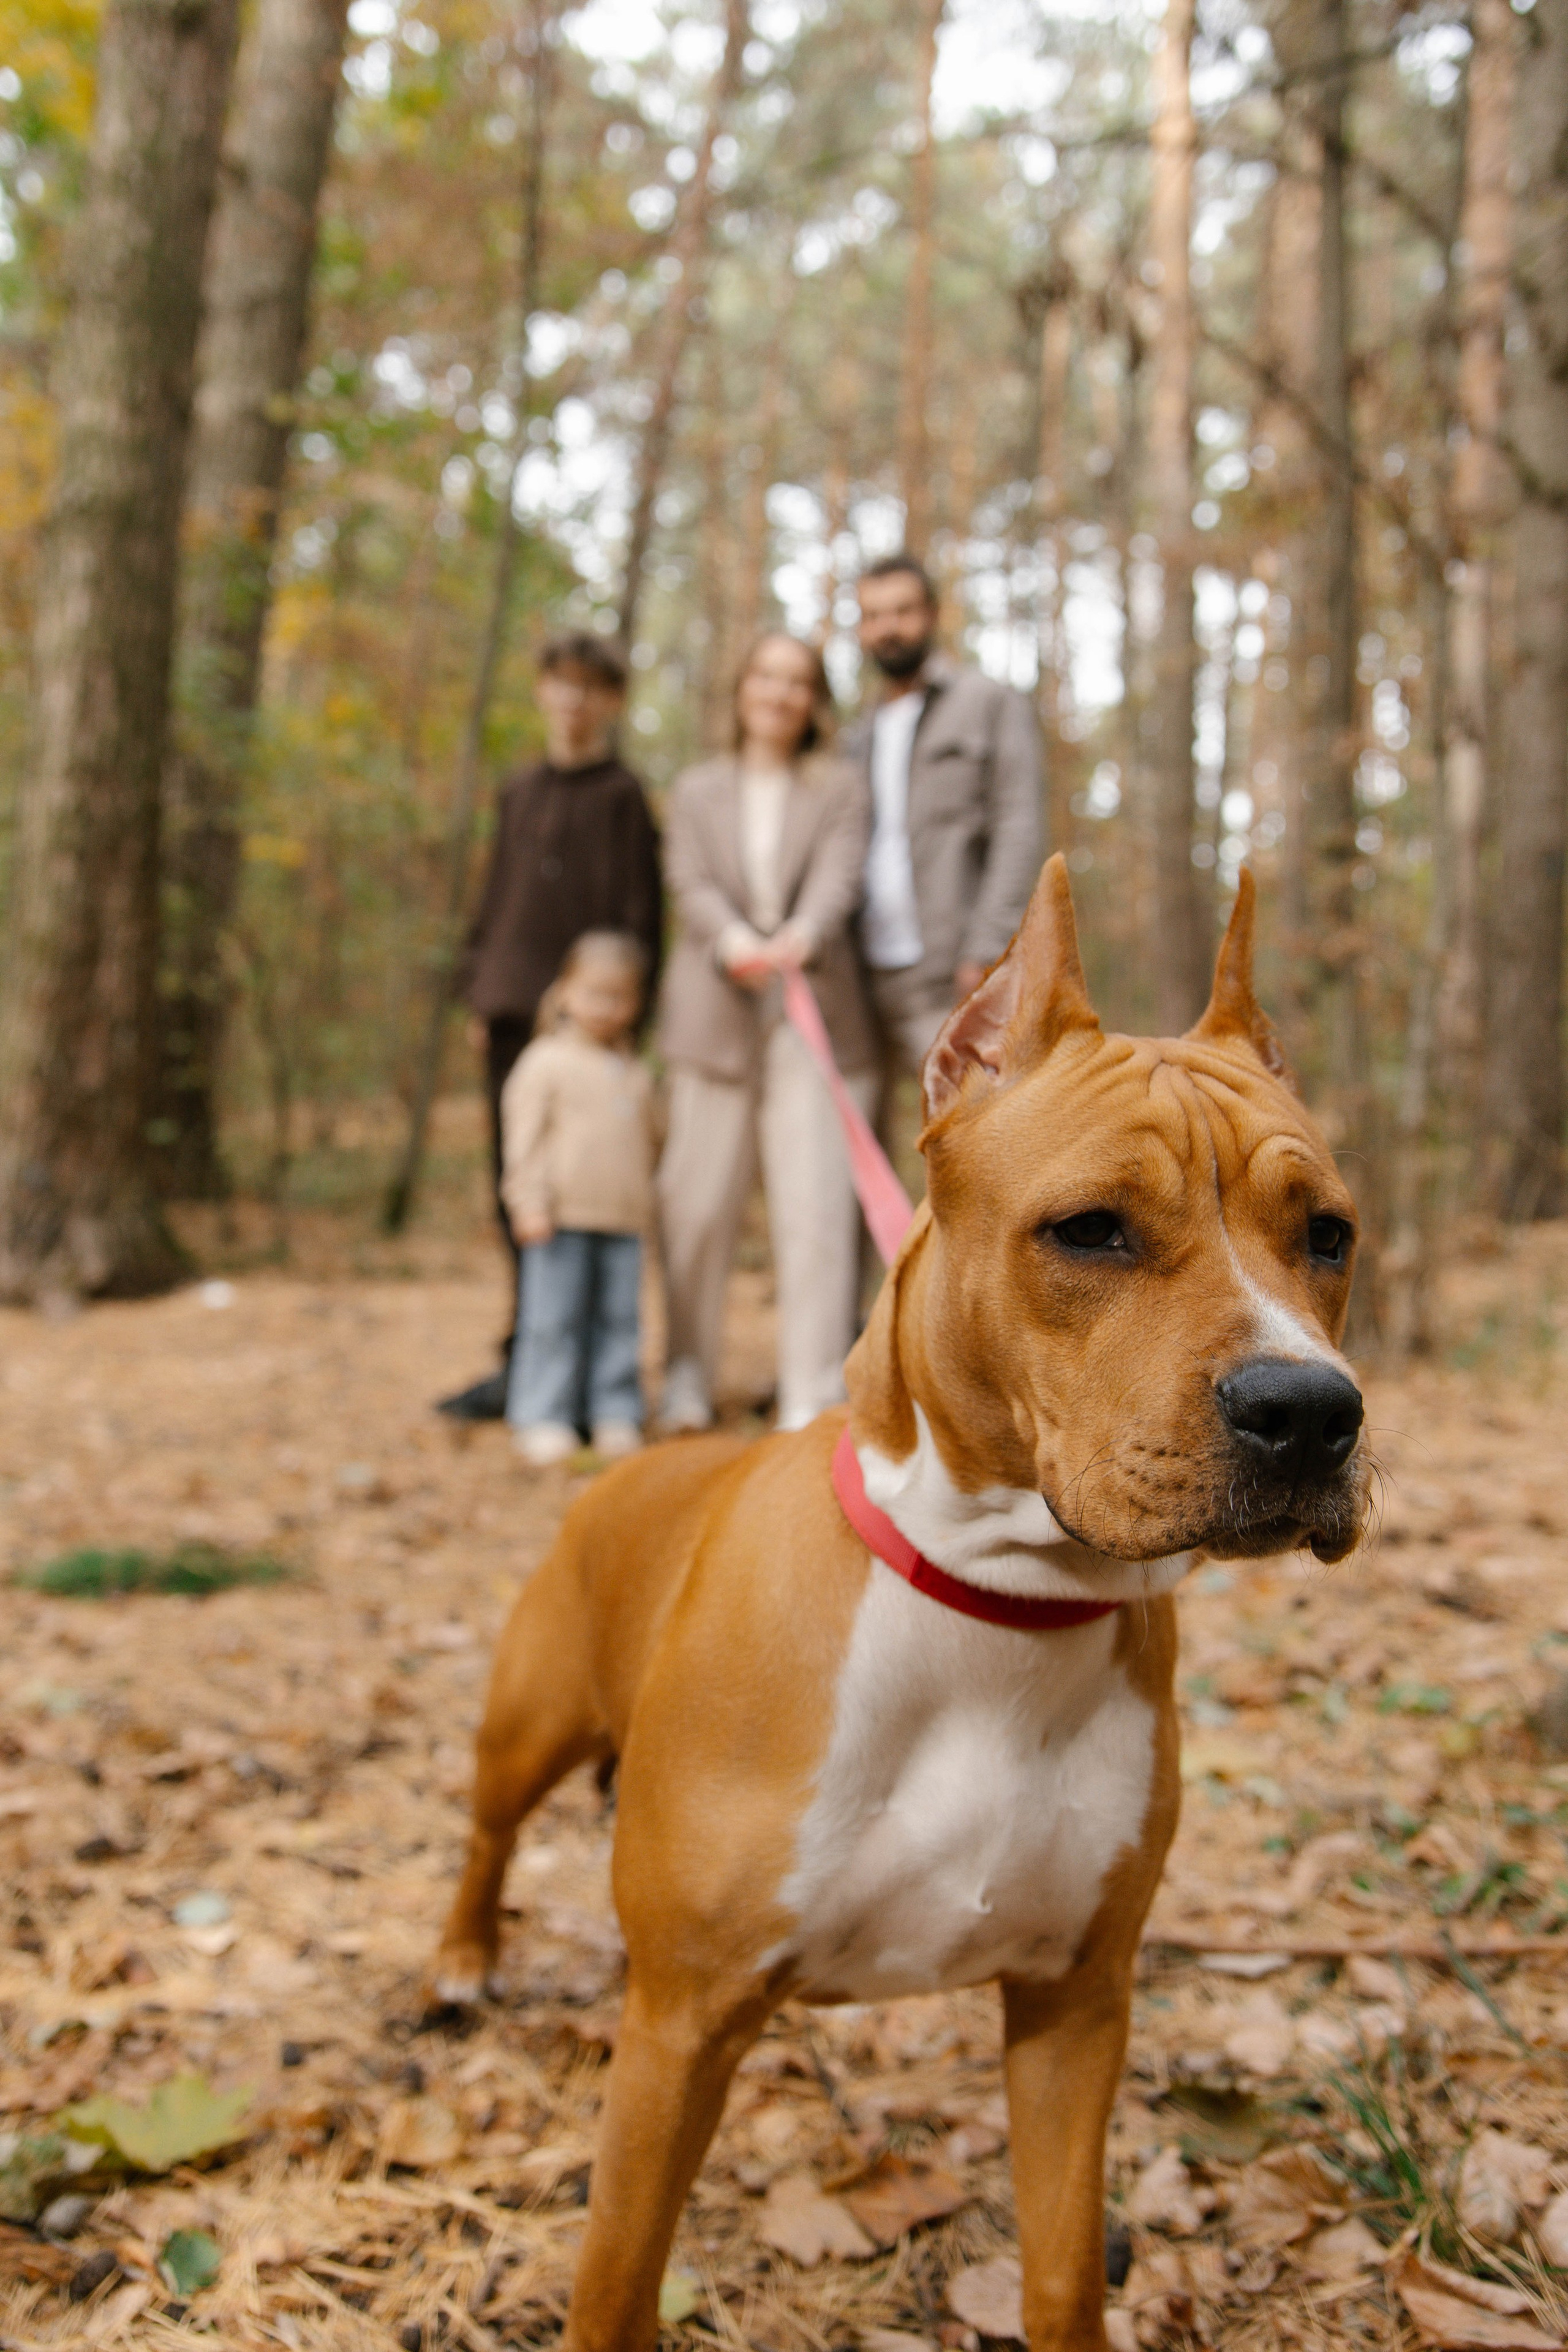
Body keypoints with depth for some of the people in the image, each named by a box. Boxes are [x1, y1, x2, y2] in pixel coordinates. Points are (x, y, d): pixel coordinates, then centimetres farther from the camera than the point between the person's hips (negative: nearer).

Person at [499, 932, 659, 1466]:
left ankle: (615, 1414, 15)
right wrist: (530, 1202, -12)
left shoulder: (636, 1075, 15)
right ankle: (544, 1418, 5)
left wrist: (645, 1203, 17)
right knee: (554, 1321, -2)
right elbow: (524, 1137, -6)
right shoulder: (546, 1062, -2)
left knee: (619, 1320, 7)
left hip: (624, 1221, 5)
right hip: (562, 1220, -5)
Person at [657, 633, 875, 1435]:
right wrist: (733, 942, -22)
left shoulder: (841, 788, 13)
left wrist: (799, 938, -28)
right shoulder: (697, 791, 17)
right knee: (697, 1204, 3)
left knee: (816, 1206, -8)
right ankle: (689, 1374, 20)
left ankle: (814, 1397, -3)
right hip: (714, 1015, 2)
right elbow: (690, 885, 1)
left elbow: (838, 879, -5)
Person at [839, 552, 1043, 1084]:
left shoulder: (992, 704, 6)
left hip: (947, 981, -5)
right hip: (861, 980, 6)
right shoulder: (856, 739, 24)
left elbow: (1018, 831, -4)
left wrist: (985, 952, -15)